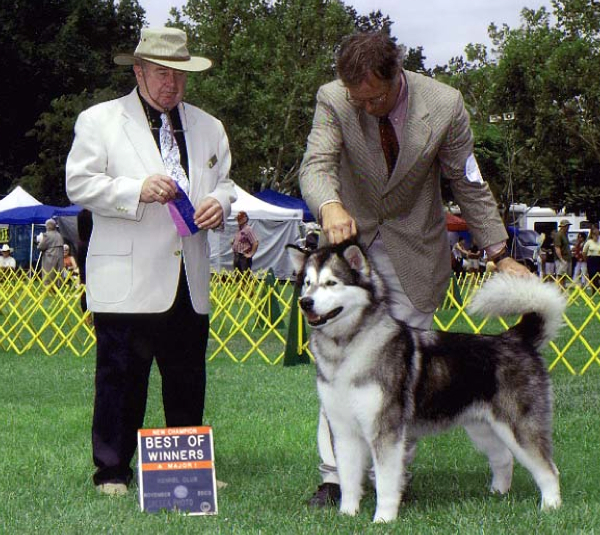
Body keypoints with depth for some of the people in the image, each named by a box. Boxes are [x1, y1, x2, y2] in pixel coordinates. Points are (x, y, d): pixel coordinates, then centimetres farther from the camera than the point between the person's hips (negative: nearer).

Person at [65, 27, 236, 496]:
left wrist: (219, 203, 0)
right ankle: (113, 471, 8)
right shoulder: (99, 121, 4)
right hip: (127, 278, -4)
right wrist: (138, 190, -16)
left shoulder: (208, 127, 18)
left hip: (190, 281, 4)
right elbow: (79, 184, -3)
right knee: (122, 378, -1)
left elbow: (224, 183, 24)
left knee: (188, 380, 8)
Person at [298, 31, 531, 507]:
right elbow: (316, 165, -25)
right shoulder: (333, 100, -14)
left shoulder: (444, 105, -14)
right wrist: (330, 207, -47)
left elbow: (470, 185, -4)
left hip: (414, 252, 0)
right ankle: (335, 476, 1)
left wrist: (500, 254, -2)